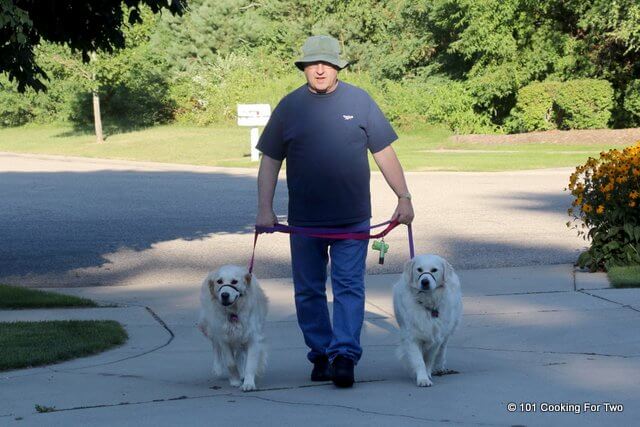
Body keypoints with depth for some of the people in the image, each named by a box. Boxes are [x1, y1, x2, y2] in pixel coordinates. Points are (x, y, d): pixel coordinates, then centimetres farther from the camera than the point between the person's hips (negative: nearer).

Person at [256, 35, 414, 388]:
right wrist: (264, 208, -2)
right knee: (308, 291, 8)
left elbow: (384, 153, 6)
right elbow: (270, 161, 6)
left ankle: (344, 355, -9)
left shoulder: (359, 101, 3)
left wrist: (404, 198, 1)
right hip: (303, 220, 1)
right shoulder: (289, 107, 3)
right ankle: (320, 355, 20)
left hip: (352, 217, -1)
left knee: (349, 287, -7)